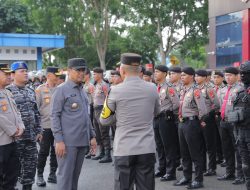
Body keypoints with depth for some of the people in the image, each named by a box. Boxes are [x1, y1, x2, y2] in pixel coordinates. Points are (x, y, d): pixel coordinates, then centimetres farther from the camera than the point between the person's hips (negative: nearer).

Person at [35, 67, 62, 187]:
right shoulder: (40, 90, -3)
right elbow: (36, 108, -2)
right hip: (45, 126, -4)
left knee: (55, 151, 10)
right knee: (43, 152, 3)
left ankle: (52, 174, 22)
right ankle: (40, 175, 15)